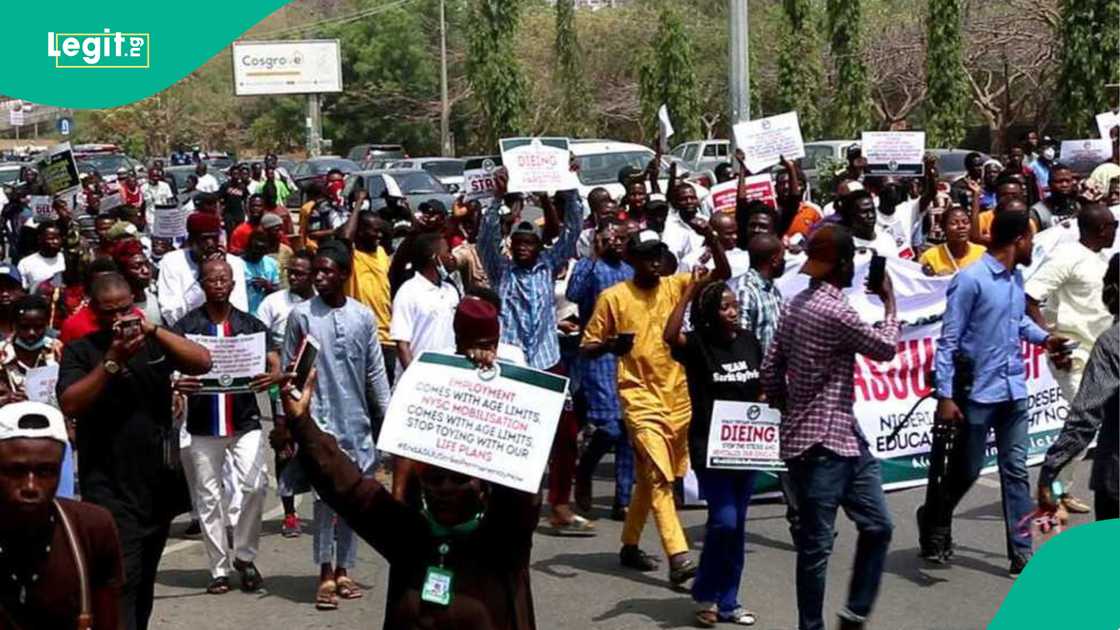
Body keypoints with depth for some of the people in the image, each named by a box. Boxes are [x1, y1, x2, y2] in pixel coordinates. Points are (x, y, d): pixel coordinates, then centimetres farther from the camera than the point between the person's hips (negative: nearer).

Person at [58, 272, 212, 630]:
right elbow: (70, 405, -15)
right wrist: (113, 360, -21)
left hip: (159, 481, 4)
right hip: (109, 487, -4)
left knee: (145, 579, 15)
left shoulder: (153, 343, 8)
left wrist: (154, 329, -17)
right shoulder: (80, 352, 0)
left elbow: (203, 363, -7)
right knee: (121, 580, -14)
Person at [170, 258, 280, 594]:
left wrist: (272, 376, -25)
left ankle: (244, 555, 6)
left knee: (255, 485, -13)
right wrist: (176, 384, -29)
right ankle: (219, 569, 14)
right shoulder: (185, 326, 1)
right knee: (209, 497, 3)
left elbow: (275, 363, 0)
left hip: (245, 421, 0)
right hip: (204, 425, 0)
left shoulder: (251, 324, 6)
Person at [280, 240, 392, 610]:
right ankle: (325, 575, -6)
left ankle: (342, 570, 17)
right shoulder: (301, 315, -1)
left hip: (356, 419, 3)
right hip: (318, 417, -3)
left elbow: (375, 371, 9)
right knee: (326, 492, -11)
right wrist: (285, 415, 0)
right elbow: (289, 370, 2)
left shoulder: (364, 317, 5)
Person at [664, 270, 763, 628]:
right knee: (724, 520, -13)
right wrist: (690, 291, -30)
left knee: (736, 525, 10)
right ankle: (704, 595, 7)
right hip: (709, 446, -5)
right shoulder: (697, 344, -10)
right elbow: (669, 336, -32)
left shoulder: (749, 342, 6)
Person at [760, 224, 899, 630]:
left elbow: (770, 371, 12)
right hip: (818, 444, -10)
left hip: (844, 436, 10)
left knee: (877, 525, 13)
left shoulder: (796, 304, 9)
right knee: (816, 545, 0)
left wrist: (788, 410, 22)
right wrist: (889, 300, 8)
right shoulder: (834, 310, -19)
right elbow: (885, 349, -5)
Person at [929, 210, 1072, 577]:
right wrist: (945, 396, -17)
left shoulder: (1016, 279, 8)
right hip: (978, 393, -7)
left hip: (1013, 391, 7)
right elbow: (948, 341, -14)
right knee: (966, 470, 7)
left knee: (1016, 471, 6)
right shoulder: (971, 281, -16)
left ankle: (1022, 554, 10)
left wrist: (1044, 338, 7)